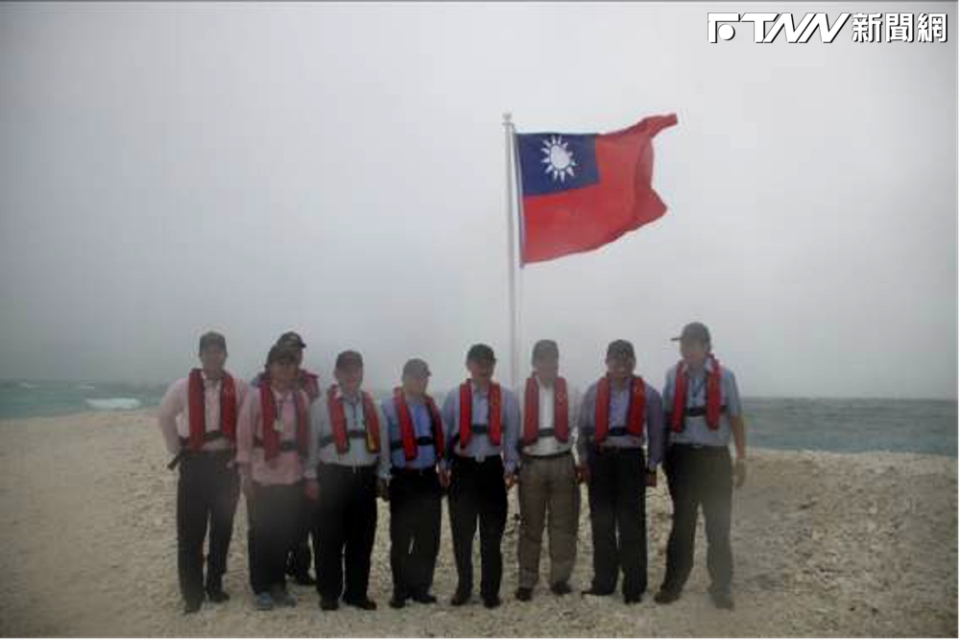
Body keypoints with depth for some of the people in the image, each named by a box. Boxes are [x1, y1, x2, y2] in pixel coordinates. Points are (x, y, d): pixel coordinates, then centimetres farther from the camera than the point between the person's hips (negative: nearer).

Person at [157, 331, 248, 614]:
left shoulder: (238, 388, -3)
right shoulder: (183, 387, -4)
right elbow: (165, 418, 8)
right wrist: (176, 451, 5)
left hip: (226, 462, 1)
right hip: (195, 463, -1)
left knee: (223, 528, 11)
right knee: (190, 531, 1)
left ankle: (215, 584, 27)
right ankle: (192, 593, 11)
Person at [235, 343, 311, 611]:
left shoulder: (301, 397, 5)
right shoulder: (256, 395, -8)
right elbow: (244, 435, -7)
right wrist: (245, 473, -9)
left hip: (293, 475, 4)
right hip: (263, 474, -4)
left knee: (286, 532, 10)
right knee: (261, 533, 6)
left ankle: (278, 584, 27)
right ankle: (261, 588, 21)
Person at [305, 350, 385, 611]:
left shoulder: (372, 406, 10)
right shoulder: (321, 405, -1)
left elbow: (381, 442, 11)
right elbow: (312, 443, -1)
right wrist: (311, 477, -4)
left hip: (365, 477, 3)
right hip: (332, 476, -3)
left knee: (362, 539, 9)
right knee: (330, 539, 3)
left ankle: (357, 592, 20)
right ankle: (329, 594, 16)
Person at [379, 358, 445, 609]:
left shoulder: (432, 407, 10)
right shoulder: (389, 407, -6)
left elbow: (440, 440, 14)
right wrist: (383, 477, -7)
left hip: (429, 478, 5)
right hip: (403, 480, -4)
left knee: (429, 538, 9)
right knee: (401, 538, 3)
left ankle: (421, 588, 21)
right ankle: (400, 591, 17)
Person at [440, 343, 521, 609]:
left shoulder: (506, 398, 0)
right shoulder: (454, 397, 0)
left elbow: (511, 435, 1)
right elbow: (445, 433, 4)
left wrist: (510, 468, -3)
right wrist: (443, 466, 2)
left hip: (492, 468, 0)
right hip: (463, 468, 0)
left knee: (492, 533, 7)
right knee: (462, 532, 8)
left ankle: (490, 591, 18)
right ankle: (463, 587, 24)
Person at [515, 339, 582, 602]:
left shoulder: (570, 392, 2)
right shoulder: (520, 392, -2)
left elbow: (578, 425, 8)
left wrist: (571, 443, -4)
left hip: (563, 463, 1)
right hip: (531, 465, -1)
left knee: (564, 523, 7)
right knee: (530, 525, 7)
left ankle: (560, 578, 19)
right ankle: (526, 581, 15)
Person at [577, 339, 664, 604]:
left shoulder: (648, 395, -2)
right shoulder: (594, 392, 3)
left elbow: (656, 433, 4)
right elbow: (584, 429, 9)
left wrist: (651, 467, 3)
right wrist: (585, 462, 7)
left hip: (630, 460, -2)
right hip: (600, 459, 2)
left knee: (632, 526, 2)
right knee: (601, 524, 9)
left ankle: (634, 587, 12)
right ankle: (603, 582, 22)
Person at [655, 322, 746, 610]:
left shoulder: (724, 376, -1)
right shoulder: (673, 375, 3)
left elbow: (736, 418, 3)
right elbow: (667, 416, 7)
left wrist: (741, 457, 0)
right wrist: (663, 454, 6)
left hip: (715, 457, -1)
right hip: (682, 456, 1)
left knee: (718, 524, 6)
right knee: (682, 523, 9)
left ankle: (720, 586, 18)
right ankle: (673, 583, 17)